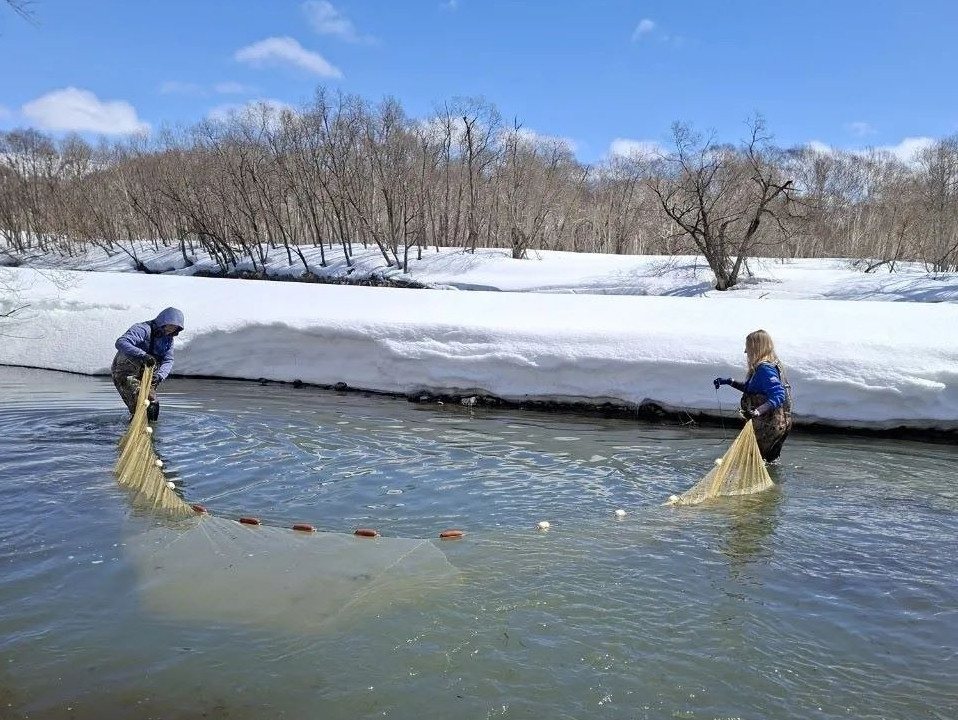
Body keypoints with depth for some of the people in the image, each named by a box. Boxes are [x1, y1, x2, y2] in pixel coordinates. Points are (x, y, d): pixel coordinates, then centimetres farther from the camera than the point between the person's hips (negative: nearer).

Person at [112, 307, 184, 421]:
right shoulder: (143, 329, -21)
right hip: (125, 373, -8)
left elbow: (168, 360, -3)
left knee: (153, 406, 10)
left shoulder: (168, 338, 5)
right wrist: (143, 355, -45)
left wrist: (160, 375, -23)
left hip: (145, 376, 8)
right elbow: (121, 343, -34)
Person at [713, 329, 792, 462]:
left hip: (769, 426, -10)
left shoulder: (765, 369, -20)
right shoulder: (762, 366, 11)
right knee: (770, 461, 20)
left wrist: (758, 411, -42)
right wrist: (729, 382, 18)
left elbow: (778, 396, -30)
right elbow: (751, 389, 25)